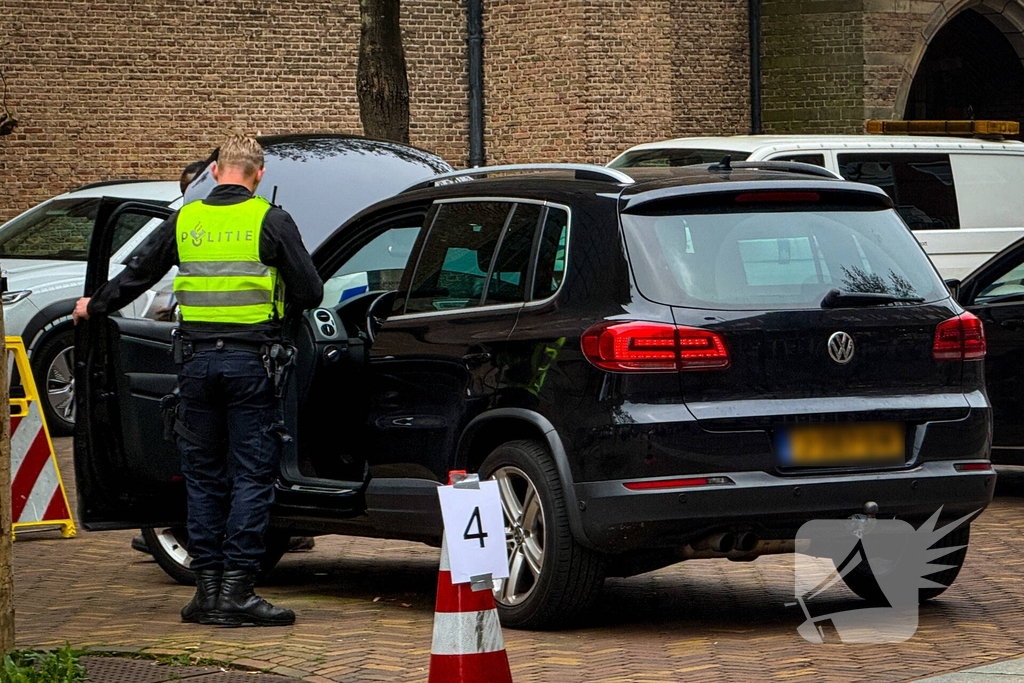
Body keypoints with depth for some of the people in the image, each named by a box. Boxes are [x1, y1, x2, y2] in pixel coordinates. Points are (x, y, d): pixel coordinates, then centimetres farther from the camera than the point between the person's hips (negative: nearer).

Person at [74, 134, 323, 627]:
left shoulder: (184, 221, 7)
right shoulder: (270, 221, -3)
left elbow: (135, 276, 15)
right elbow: (309, 292, -2)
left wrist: (94, 307, 33)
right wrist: (280, 305, 21)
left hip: (197, 360, 3)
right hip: (251, 360, -3)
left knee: (203, 476, 11)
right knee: (251, 476, -1)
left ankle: (207, 589, 10)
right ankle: (236, 590, -5)